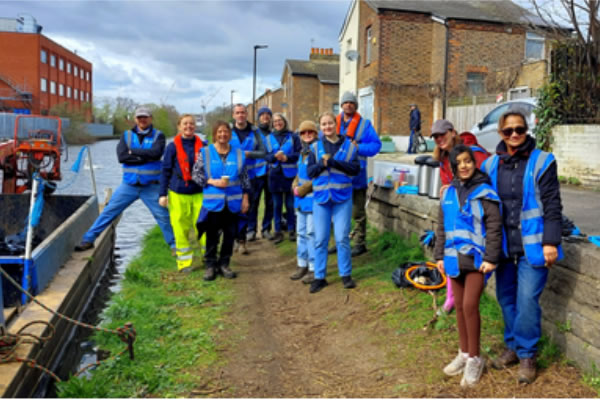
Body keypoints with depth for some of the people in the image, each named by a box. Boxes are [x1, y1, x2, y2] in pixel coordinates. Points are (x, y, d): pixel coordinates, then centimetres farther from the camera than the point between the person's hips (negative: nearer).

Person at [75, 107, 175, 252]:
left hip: (151, 186, -2)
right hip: (129, 184, 2)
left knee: (163, 216, 2)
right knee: (109, 211, 4)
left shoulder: (158, 135, 0)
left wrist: (133, 151, -12)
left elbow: (156, 153, -20)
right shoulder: (127, 135, 6)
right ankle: (88, 240, 13)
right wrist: (146, 157, -15)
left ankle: (174, 245, 17)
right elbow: (121, 156, -10)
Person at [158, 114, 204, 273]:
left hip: (199, 193, 1)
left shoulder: (202, 146, 3)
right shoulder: (172, 147, 0)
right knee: (180, 228, 4)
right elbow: (166, 171, 3)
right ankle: (184, 262, 18)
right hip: (178, 194, -1)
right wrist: (162, 194, -1)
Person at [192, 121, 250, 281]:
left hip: (233, 202, 2)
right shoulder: (205, 153, 0)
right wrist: (212, 182, -13)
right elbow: (195, 174, 1)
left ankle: (224, 264, 22)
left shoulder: (239, 153, 5)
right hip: (212, 201, -2)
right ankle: (210, 265, 17)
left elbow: (245, 178, 8)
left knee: (230, 234, 7)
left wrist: (245, 198, 5)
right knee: (212, 235, 3)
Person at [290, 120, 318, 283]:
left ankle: (314, 268, 5)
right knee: (301, 233, 15)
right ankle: (302, 265, 26)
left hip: (313, 199, -9)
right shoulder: (302, 153, 16)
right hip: (301, 200, 9)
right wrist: (295, 186, 5)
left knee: (311, 233, -5)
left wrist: (303, 189, -13)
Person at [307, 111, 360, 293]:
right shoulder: (316, 146, 6)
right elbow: (310, 172, 3)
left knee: (342, 238, 0)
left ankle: (346, 275, 16)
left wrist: (334, 162, -17)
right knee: (320, 239, 4)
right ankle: (319, 277, 14)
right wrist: (322, 164, -16)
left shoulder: (349, 145, 2)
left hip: (343, 197, -1)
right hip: (321, 197, 2)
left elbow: (356, 169, -8)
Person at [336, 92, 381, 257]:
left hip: (356, 176, -4)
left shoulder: (364, 124, -1)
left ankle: (360, 243, 13)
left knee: (358, 212, 2)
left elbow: (376, 144, -5)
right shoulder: (334, 123, 10)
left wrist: (358, 147, -17)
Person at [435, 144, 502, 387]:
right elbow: (442, 227, 14)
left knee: (470, 305, -9)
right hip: (454, 258, 6)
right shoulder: (449, 194, 9)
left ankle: (474, 359, 8)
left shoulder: (484, 192, -7)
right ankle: (464, 354, 28)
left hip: (476, 258, -5)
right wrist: (440, 255, 11)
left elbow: (494, 227, -9)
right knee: (460, 306, 13)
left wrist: (491, 258, -14)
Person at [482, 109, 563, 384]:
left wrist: (550, 242, -11)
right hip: (503, 245, 5)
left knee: (527, 301, -4)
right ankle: (513, 346, 31)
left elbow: (552, 205, -8)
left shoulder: (541, 162, -6)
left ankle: (527, 356, 14)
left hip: (532, 245, -4)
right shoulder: (491, 164, 5)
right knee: (505, 297, 13)